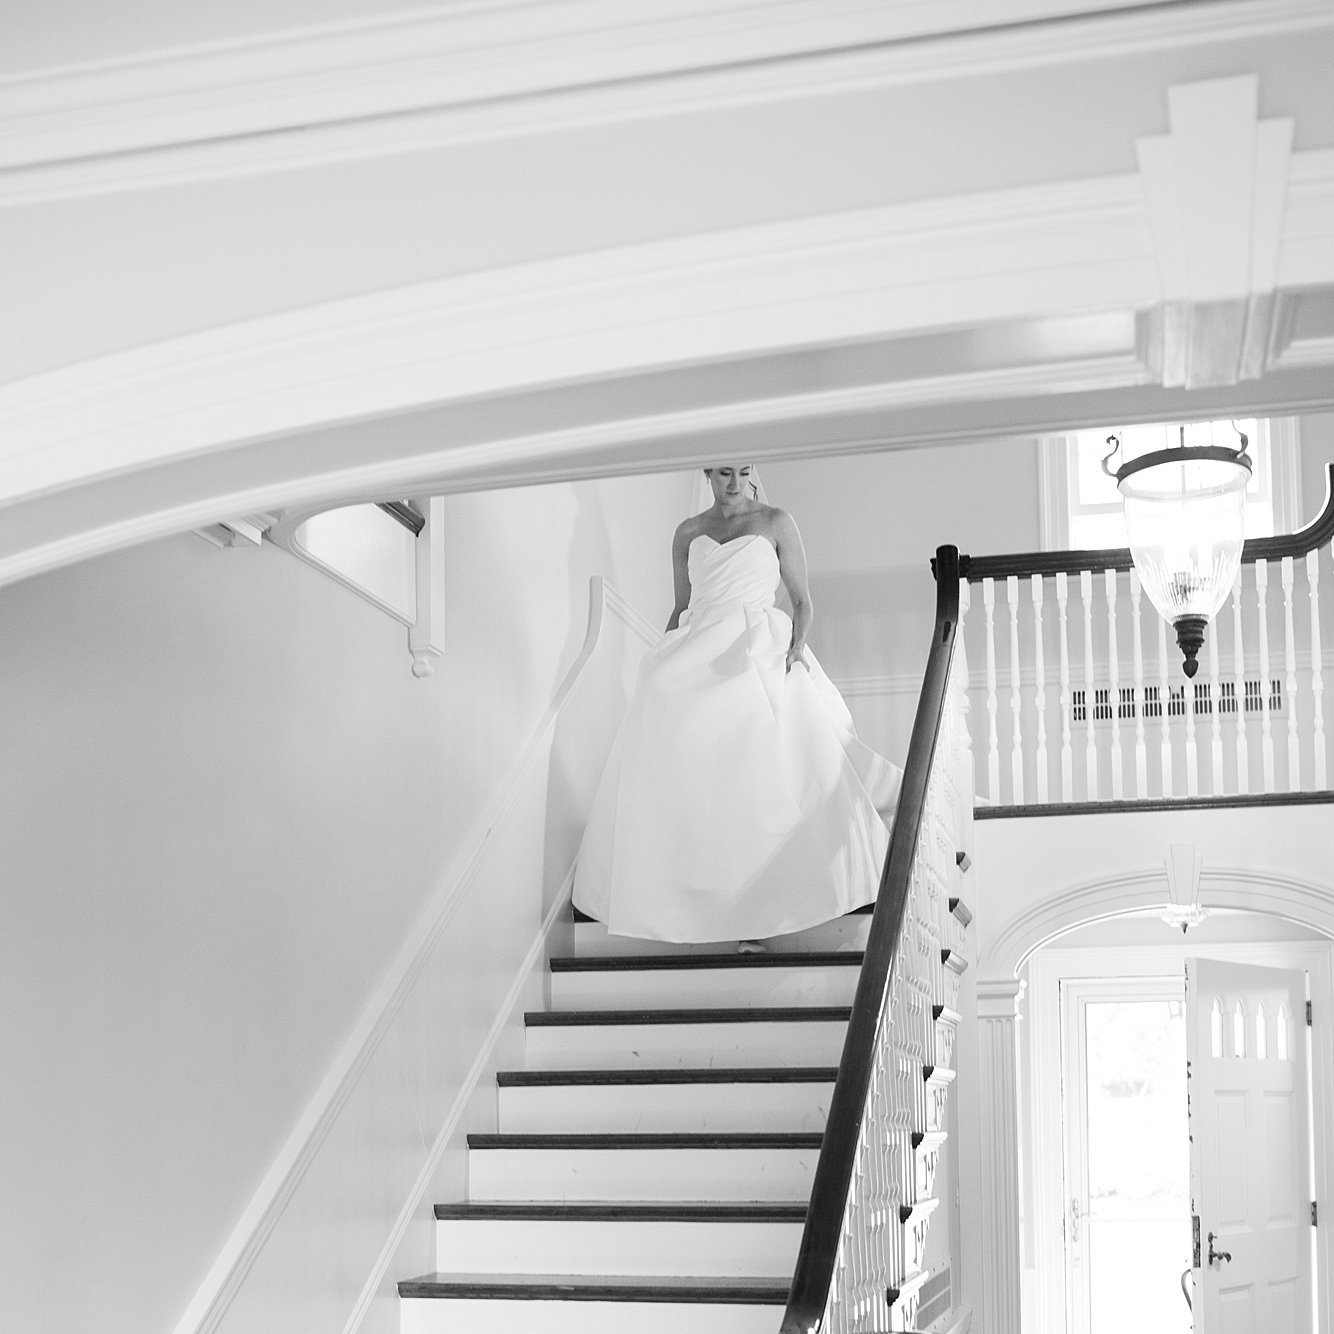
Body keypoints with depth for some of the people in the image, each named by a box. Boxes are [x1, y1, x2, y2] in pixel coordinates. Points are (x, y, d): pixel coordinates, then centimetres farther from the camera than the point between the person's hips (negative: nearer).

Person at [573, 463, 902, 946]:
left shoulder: (776, 522, 7)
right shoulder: (688, 534, 15)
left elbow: (802, 600, 8)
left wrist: (797, 645, -10)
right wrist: (662, 664, 7)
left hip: (760, 658, -3)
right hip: (698, 663, 3)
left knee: (769, 778, -15)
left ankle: (757, 903, -11)